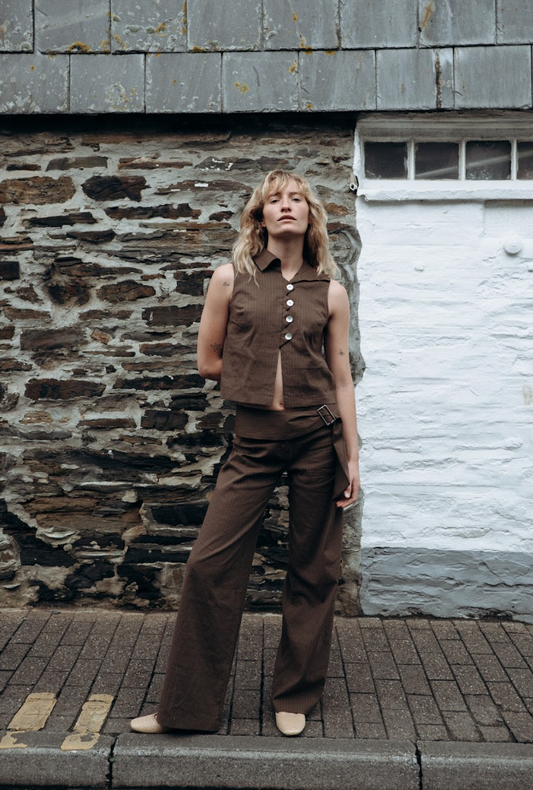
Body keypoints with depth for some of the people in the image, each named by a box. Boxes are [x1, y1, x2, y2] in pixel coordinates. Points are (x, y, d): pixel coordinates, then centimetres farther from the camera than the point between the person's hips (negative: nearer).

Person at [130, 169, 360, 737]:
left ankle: (295, 696, 29)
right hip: (254, 437, -1)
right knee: (210, 565, -2)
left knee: (312, 571, 9)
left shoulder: (330, 293, 6)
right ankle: (189, 706, 16)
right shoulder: (231, 279, 3)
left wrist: (353, 456, 4)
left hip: (317, 435, 1)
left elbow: (341, 378, 7)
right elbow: (209, 361, 7)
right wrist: (260, 377, 8)